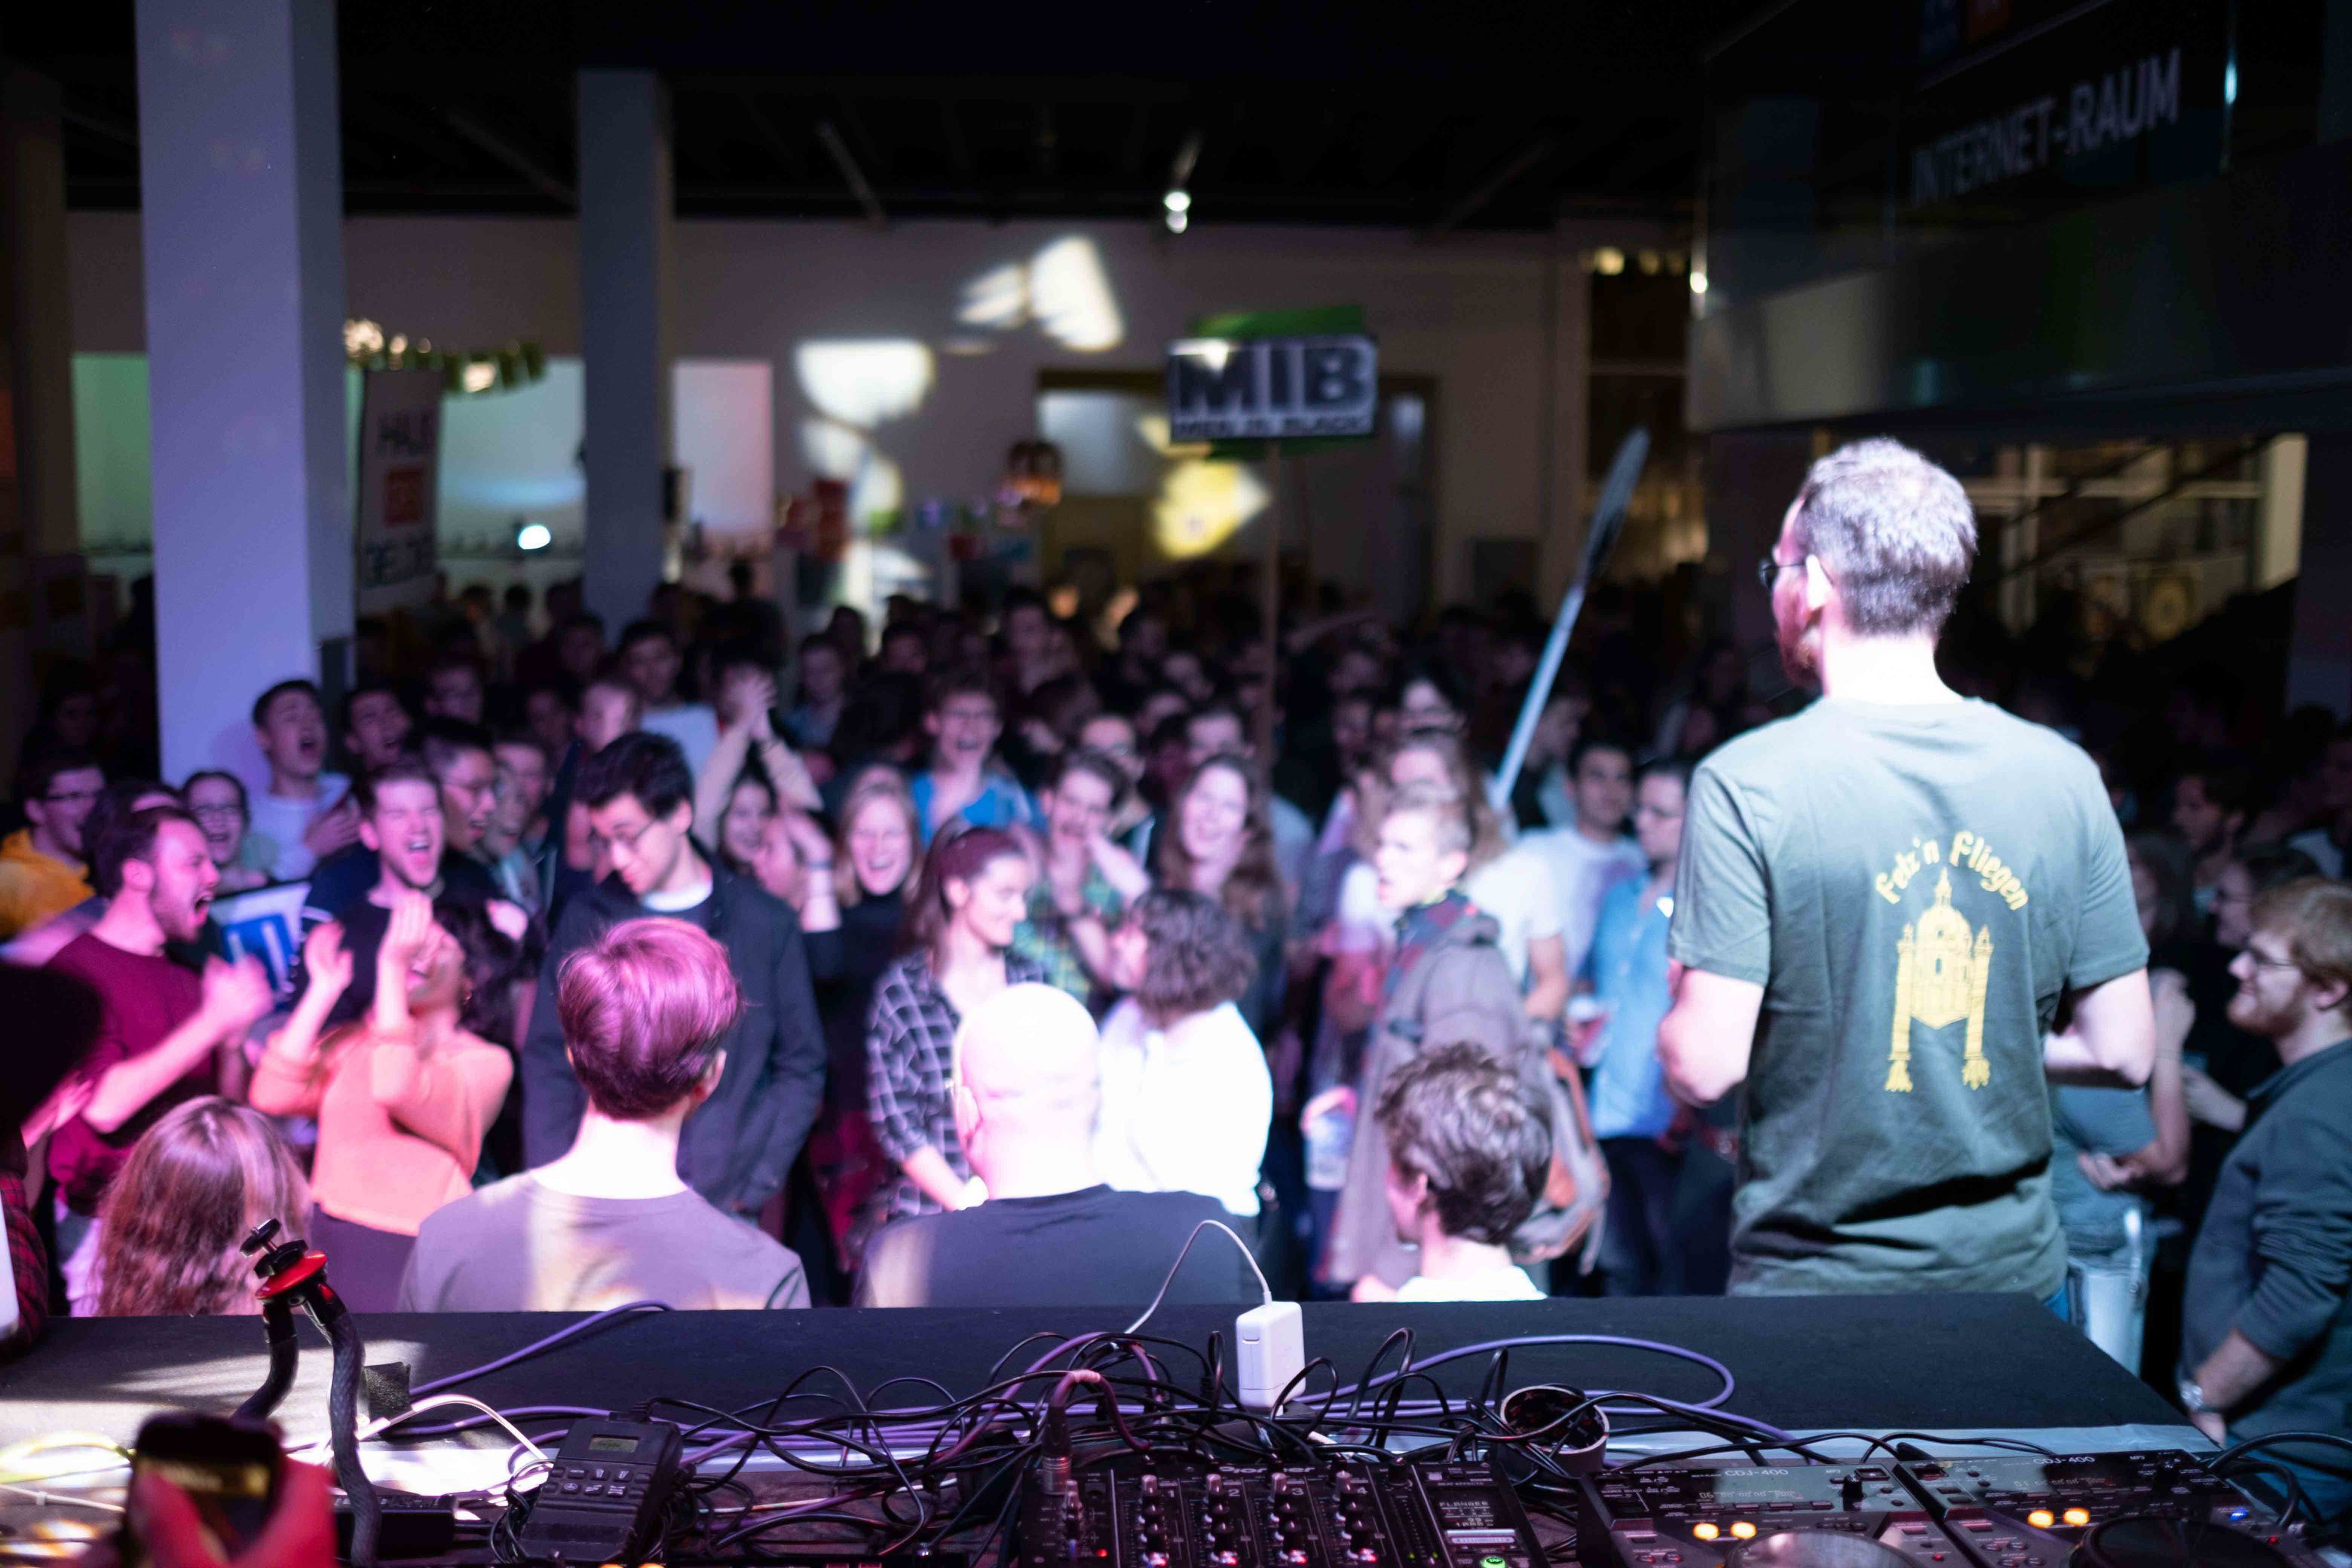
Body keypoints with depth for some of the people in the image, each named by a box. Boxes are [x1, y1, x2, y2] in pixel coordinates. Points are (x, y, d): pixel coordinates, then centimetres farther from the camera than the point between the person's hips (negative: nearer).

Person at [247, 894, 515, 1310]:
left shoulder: (486, 1062, 0)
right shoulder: (352, 1041, 15)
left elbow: (396, 1089, -19)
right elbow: (271, 1096, -1)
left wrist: (391, 965, -17)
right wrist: (323, 989, 2)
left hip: (407, 1250, -4)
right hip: (321, 1238, 4)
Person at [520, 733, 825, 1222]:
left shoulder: (765, 924, 2)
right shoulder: (587, 920, 6)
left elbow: (801, 1068, 5)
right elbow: (548, 1063, 8)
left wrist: (750, 1191, -3)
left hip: (722, 1207, -1)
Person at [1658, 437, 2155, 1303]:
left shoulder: (1747, 785, -17)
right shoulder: (2064, 776, -5)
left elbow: (1704, 1066, -18)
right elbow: (2123, 1052, -1)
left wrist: (1682, 1000, 3)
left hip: (1811, 1293, -3)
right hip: (2014, 1270, 4)